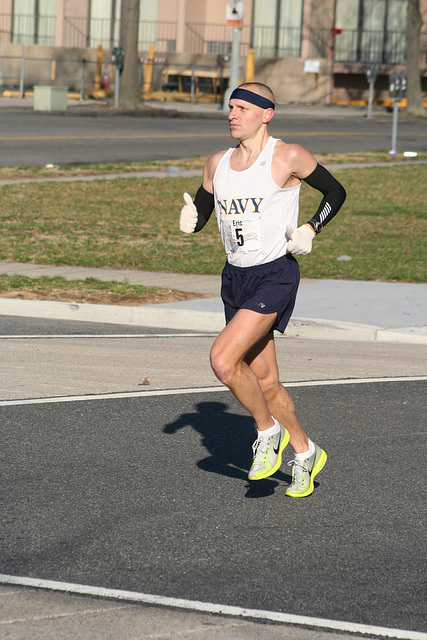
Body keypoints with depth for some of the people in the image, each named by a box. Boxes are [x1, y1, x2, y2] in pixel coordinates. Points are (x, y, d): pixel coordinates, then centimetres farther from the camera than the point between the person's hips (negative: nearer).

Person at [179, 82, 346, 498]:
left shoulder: (288, 158, -10)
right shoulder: (217, 164, 7)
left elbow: (335, 192, 1)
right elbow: (201, 211, 18)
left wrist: (310, 231, -12)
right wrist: (190, 219, -5)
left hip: (275, 276, -7)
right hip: (236, 277, 7)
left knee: (223, 359, -21)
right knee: (264, 381, 11)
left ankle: (268, 431, 1)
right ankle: (305, 454, 29)